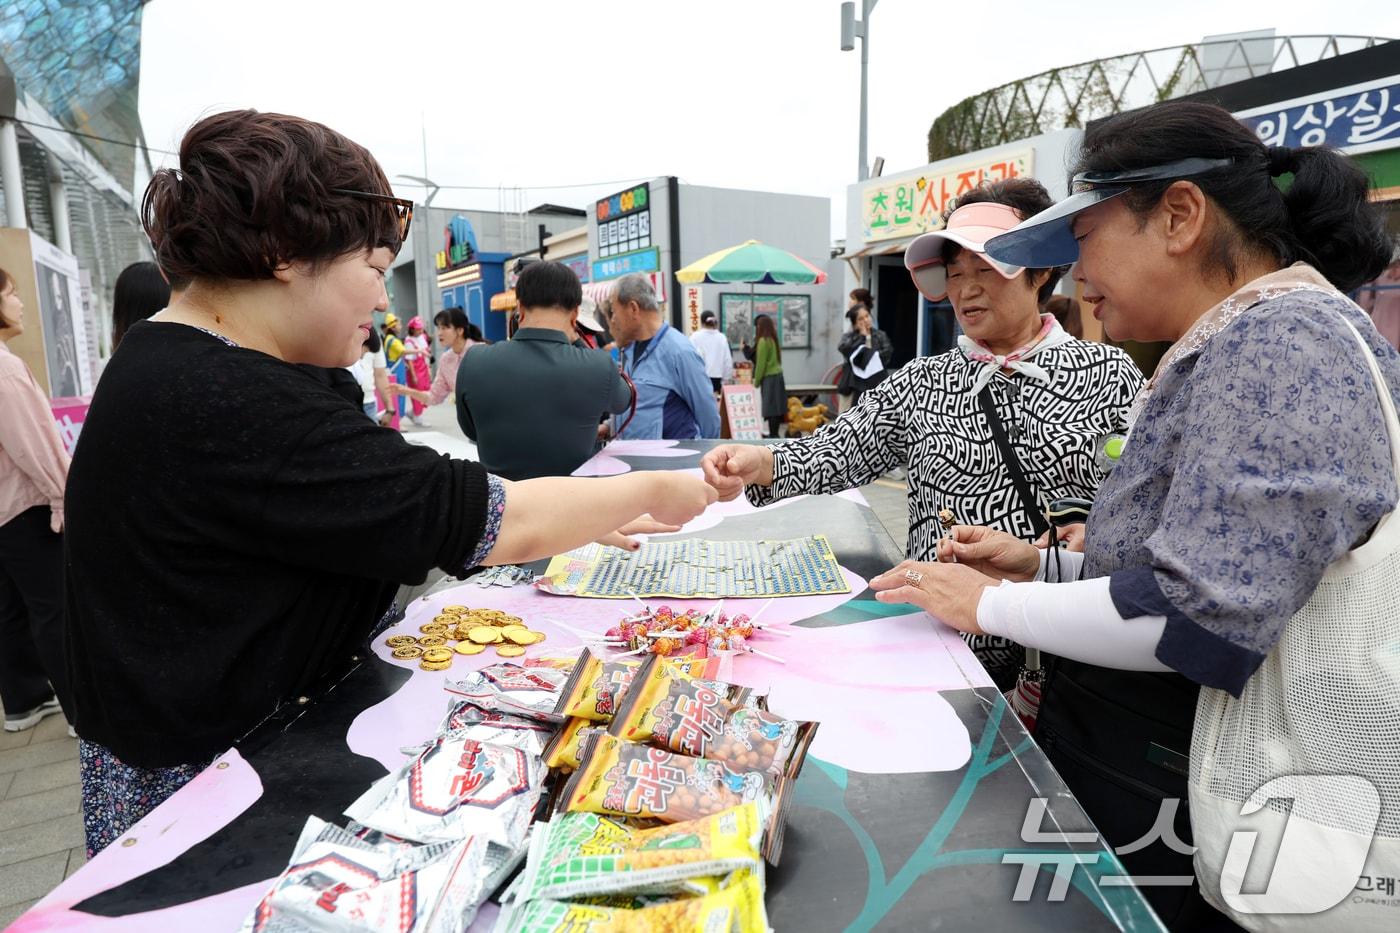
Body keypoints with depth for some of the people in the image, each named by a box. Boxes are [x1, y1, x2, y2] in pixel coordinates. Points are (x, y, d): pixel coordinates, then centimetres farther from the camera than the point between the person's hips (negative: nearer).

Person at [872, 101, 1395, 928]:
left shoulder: (1280, 340, -23)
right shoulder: (1232, 346, 10)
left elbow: (1199, 612, -31)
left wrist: (991, 604, -18)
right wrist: (1041, 562, 5)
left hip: (1161, 805, -9)